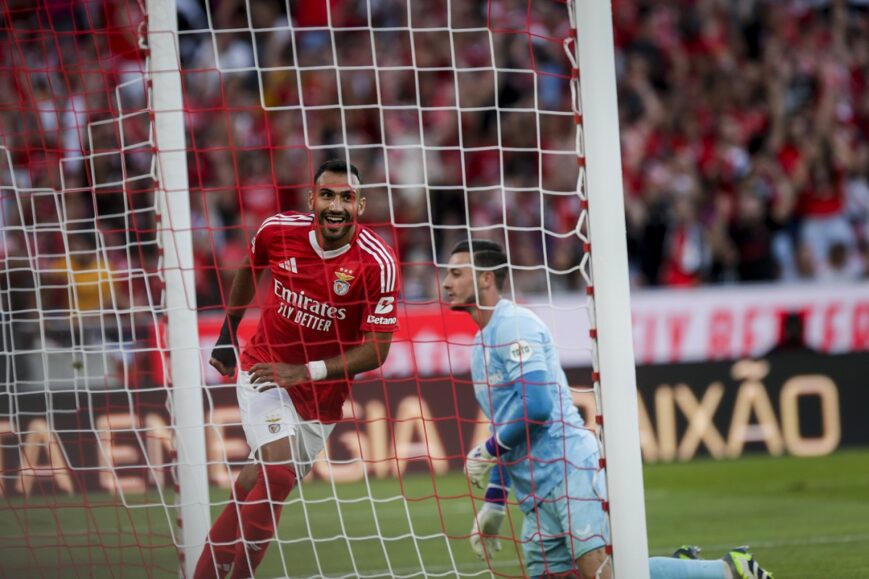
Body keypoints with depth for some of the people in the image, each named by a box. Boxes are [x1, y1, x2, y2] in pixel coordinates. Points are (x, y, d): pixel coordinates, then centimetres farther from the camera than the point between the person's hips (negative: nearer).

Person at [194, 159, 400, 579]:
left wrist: (306, 372, -24)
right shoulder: (278, 231, -12)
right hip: (263, 368, -1)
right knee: (278, 471, -22)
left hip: (321, 393, 1)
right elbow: (249, 266, 13)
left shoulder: (378, 262, -18)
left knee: (256, 486, 4)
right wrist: (228, 332, 19)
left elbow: (377, 350, -16)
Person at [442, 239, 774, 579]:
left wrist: (488, 451, -8)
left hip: (568, 470, -10)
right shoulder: (483, 342, 22)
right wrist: (494, 502, 24)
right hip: (536, 496, 10)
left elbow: (536, 406, -20)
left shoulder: (513, 324, -8)